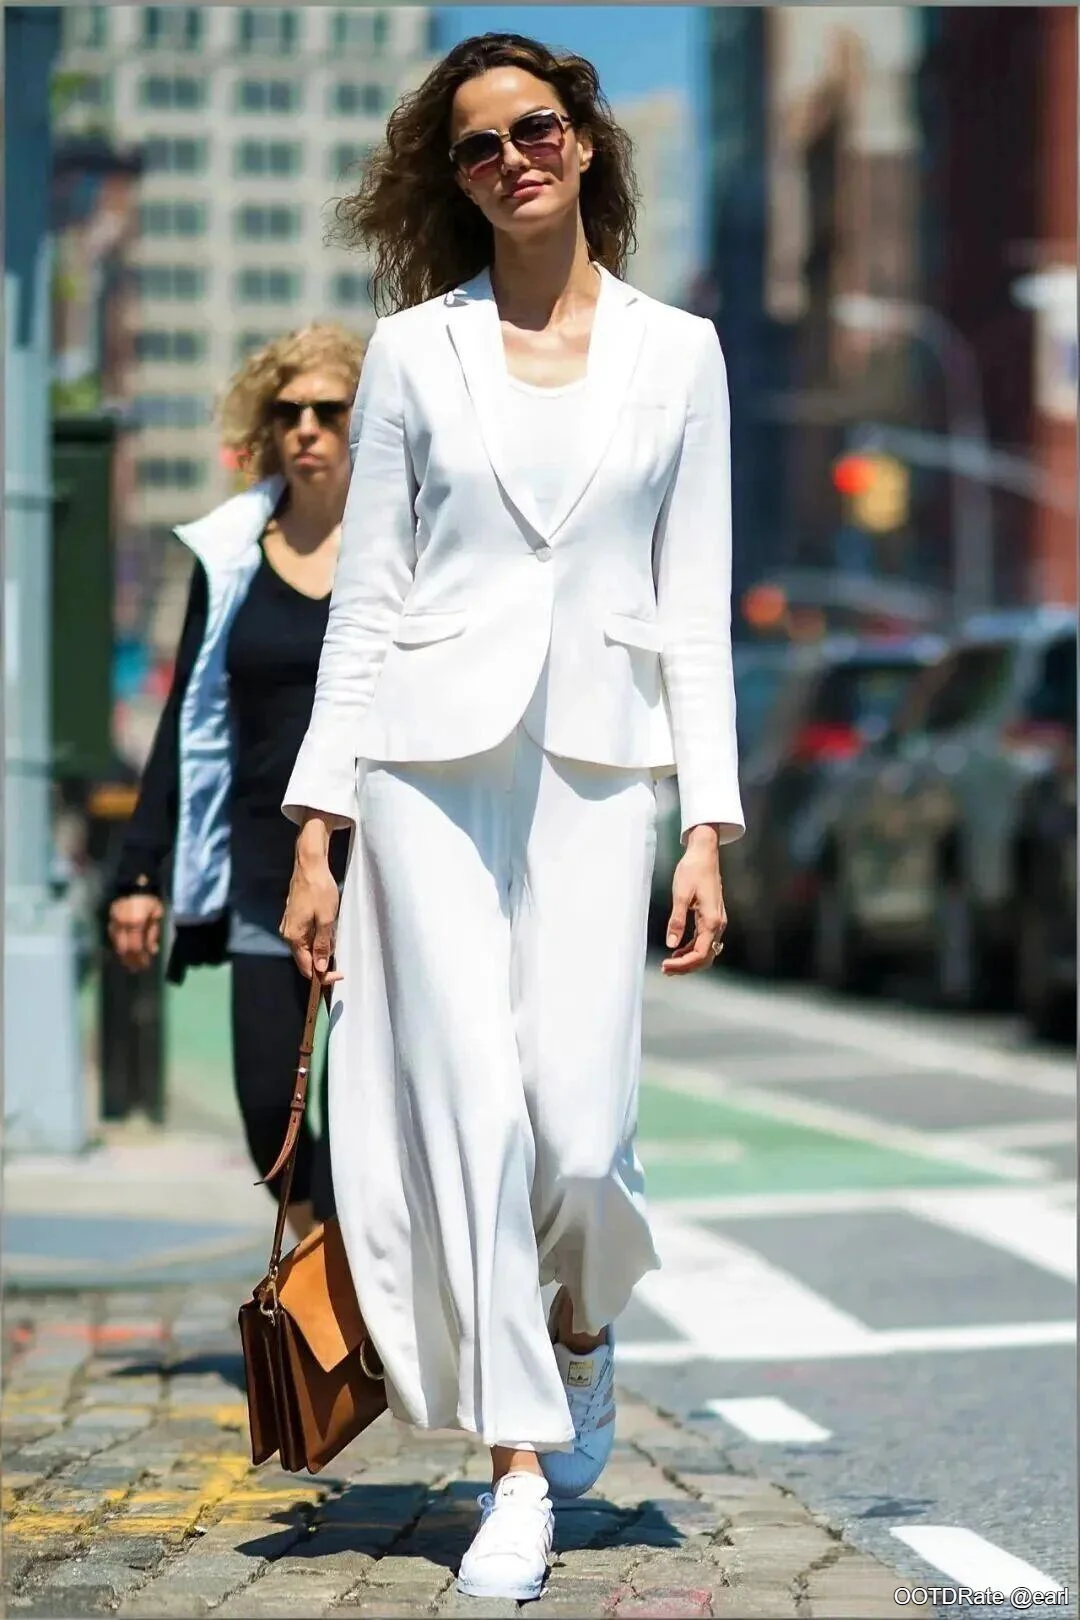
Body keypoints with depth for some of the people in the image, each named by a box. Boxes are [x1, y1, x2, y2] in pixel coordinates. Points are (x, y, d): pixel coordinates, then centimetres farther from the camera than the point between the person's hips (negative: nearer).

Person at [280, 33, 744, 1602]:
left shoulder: (678, 351, 8)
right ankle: (520, 1468, 5)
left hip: (595, 767, 0)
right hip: (430, 758, 0)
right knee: (473, 1110, -5)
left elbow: (696, 606, 7)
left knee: (579, 1124, -8)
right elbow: (366, 600, 6)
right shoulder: (415, 351, 6)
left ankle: (583, 1328, 27)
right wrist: (315, 830, 1)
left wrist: (710, 825, 0)